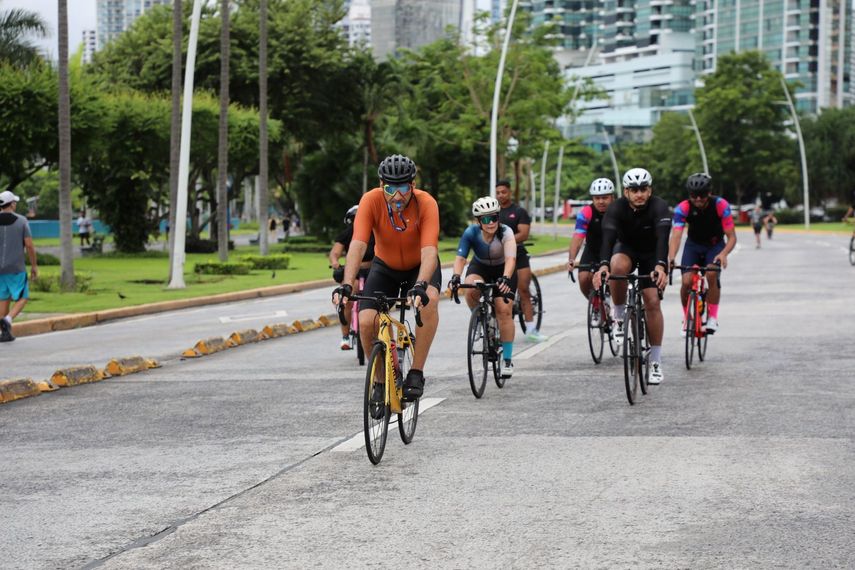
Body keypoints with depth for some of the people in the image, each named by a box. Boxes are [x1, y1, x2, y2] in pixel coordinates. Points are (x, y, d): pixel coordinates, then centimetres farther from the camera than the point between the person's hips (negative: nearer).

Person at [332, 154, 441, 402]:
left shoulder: (426, 203, -30)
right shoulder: (371, 200, -27)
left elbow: (429, 250, -39)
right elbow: (358, 245, -35)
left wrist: (420, 285, -56)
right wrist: (346, 284, -49)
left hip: (420, 267, -2)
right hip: (385, 266, 2)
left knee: (429, 300, -34)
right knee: (366, 322, -19)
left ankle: (416, 374, -21)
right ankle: (381, 381, 6)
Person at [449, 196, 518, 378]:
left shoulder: (505, 232, -32)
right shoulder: (472, 233, -27)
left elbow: (510, 259, -45)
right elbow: (460, 257, -34)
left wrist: (505, 279, -63)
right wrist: (456, 276, -53)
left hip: (503, 270, -1)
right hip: (480, 267, 2)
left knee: (504, 311, -15)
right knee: (471, 289, -32)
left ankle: (508, 359, -6)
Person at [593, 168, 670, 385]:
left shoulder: (659, 206, -29)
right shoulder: (616, 208, -26)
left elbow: (662, 238, -43)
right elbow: (608, 237, -39)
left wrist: (661, 266, -60)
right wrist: (603, 265, -57)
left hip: (651, 255, 0)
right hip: (626, 249, 0)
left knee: (652, 302, -11)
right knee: (618, 266, -36)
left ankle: (656, 363, -1)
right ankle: (620, 316, -13)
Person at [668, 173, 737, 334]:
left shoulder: (721, 205, -27)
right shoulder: (682, 208, -26)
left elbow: (732, 237, -26)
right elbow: (676, 236, -35)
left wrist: (723, 254, -47)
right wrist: (671, 259, -54)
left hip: (715, 245, -1)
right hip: (693, 245, 1)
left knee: (712, 276, -28)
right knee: (687, 281, -19)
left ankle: (712, 317, -11)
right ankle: (687, 318, 5)